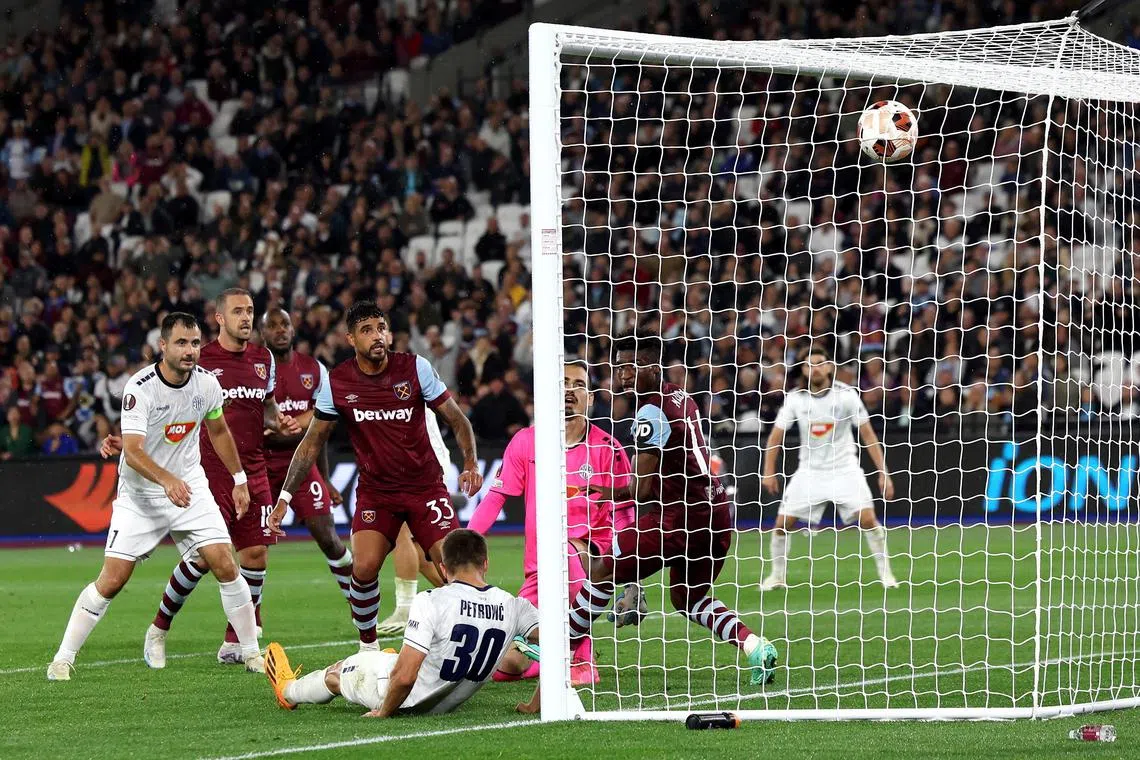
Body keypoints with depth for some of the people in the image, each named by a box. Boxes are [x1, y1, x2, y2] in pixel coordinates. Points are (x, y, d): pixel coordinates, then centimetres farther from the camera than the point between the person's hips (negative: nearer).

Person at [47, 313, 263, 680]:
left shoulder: (207, 383, -5)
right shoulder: (140, 388, -22)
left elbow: (218, 431, 16)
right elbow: (132, 451, -31)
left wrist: (239, 480, 20)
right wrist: (167, 480, -47)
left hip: (190, 487, 4)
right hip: (140, 495, -4)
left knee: (226, 567, -8)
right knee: (112, 580, -9)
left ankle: (251, 652, 6)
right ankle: (63, 657, 4)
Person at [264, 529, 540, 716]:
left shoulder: (432, 602, -28)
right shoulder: (513, 608, -15)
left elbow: (404, 677, -31)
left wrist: (384, 712, -11)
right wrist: (534, 706, -5)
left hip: (407, 700, -4)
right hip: (447, 704, 4)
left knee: (336, 672, 29)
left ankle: (289, 690, 60)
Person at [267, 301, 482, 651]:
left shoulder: (415, 368, -9)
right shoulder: (337, 382, -6)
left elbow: (457, 419, -3)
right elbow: (312, 442, 4)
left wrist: (471, 464, -20)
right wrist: (284, 497, 0)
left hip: (425, 485, -1)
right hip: (374, 490, 1)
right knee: (364, 568, -17)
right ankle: (368, 646, 4)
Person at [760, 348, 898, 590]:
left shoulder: (846, 394, -10)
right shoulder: (795, 399, -5)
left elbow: (868, 434, -7)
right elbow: (776, 436, 2)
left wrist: (883, 472, -12)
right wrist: (769, 472, -8)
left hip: (844, 468, -2)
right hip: (810, 470, 2)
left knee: (867, 518, -17)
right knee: (783, 522, -6)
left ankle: (885, 572, -1)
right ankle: (778, 575, 13)